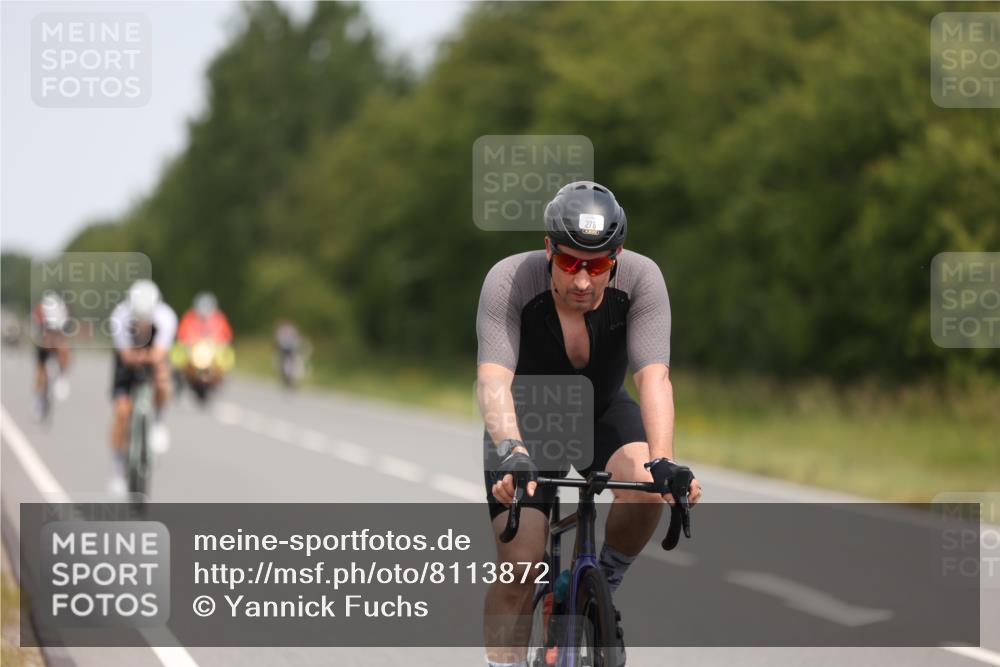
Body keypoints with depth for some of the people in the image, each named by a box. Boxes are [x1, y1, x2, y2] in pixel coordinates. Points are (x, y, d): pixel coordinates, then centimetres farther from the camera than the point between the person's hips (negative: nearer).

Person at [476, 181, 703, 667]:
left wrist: (663, 462, -50)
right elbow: (493, 378, -40)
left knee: (647, 486, -29)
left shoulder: (641, 279, -27)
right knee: (520, 566, -17)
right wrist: (512, 453, -57)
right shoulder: (509, 281, -30)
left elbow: (654, 376, -35)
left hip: (604, 413, 1)